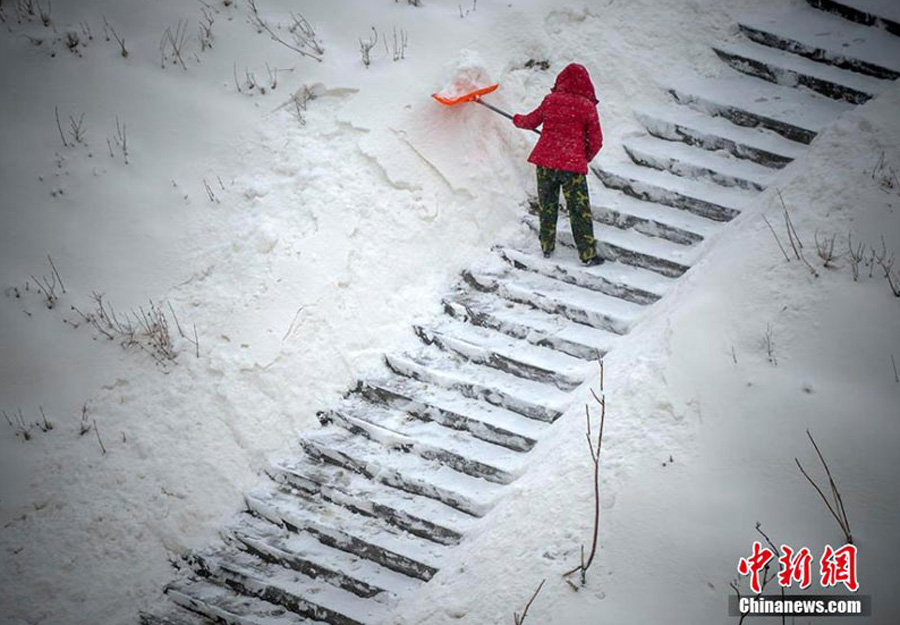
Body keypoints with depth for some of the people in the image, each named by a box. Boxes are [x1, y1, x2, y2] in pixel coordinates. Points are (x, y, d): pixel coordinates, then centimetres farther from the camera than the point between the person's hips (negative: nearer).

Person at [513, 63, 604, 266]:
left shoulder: (550, 99, 2)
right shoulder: (587, 106, -5)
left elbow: (532, 121, 18)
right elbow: (596, 141, 0)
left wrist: (518, 120, 40)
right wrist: (585, 158, 19)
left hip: (545, 160, 3)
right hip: (573, 165, -3)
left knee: (547, 206, 18)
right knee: (579, 211, 4)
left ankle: (547, 247, 26)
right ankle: (588, 253, 7)